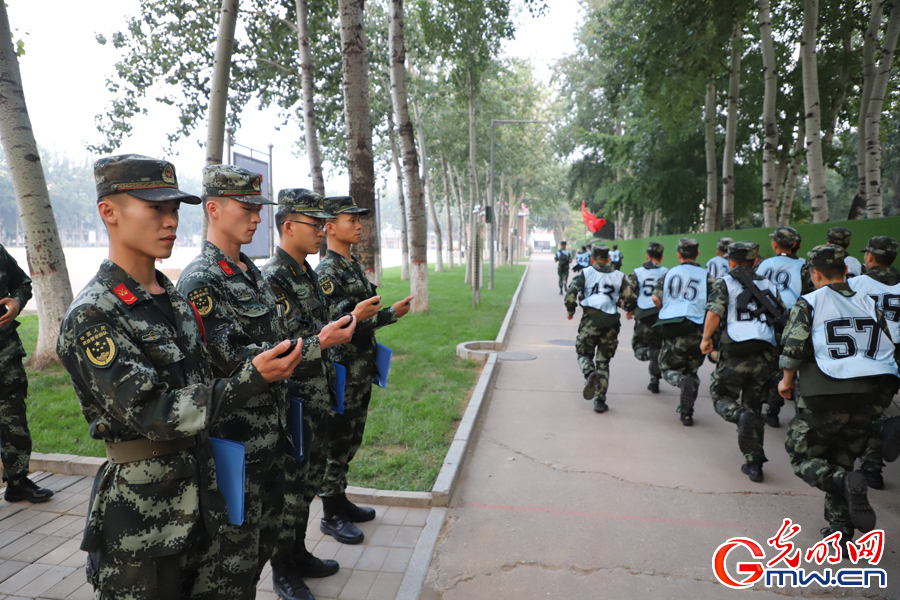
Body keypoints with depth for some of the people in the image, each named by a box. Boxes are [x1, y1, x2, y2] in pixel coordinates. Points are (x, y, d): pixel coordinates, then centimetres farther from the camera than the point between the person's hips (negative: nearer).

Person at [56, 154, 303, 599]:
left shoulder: (175, 299, 6)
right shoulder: (91, 316, -18)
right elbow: (152, 413, -25)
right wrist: (252, 378, -31)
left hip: (199, 496, 7)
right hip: (140, 514, -7)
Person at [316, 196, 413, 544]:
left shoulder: (354, 266, 13)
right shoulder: (326, 272, -16)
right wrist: (390, 314, -28)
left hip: (362, 370, 9)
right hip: (341, 372, -9)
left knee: (350, 440, 18)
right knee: (335, 443, 2)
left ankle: (340, 500, 33)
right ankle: (331, 515, 16)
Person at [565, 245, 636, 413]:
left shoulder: (585, 273, 8)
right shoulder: (619, 275, 15)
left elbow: (571, 294, -4)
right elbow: (630, 298, 7)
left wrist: (570, 311, 13)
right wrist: (629, 310, 29)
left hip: (590, 318, -2)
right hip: (611, 321, 2)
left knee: (584, 353, 13)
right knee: (603, 361, 11)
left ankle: (590, 374, -22)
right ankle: (600, 400, 7)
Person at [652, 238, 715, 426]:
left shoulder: (668, 274, 9)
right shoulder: (706, 276, 4)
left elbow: (656, 298, 1)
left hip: (673, 330, -1)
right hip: (697, 330, 1)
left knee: (668, 368, 11)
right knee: (692, 370, 18)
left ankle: (683, 381, -24)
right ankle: (687, 412, 14)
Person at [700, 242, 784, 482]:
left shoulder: (724, 282, 4)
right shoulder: (768, 284, 16)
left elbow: (714, 312, -11)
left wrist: (706, 339, 2)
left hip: (735, 354, -4)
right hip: (765, 355, 4)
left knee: (721, 396, 13)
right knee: (753, 406, 14)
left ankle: (741, 416, -22)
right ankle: (754, 463, 11)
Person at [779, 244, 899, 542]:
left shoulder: (808, 303, -3)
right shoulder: (869, 304, 12)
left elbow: (793, 348, -13)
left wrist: (787, 381, 3)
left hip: (824, 398, -5)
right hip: (866, 401, 5)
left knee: (801, 457, 9)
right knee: (840, 463, 20)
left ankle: (848, 484, -17)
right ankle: (841, 528, 17)